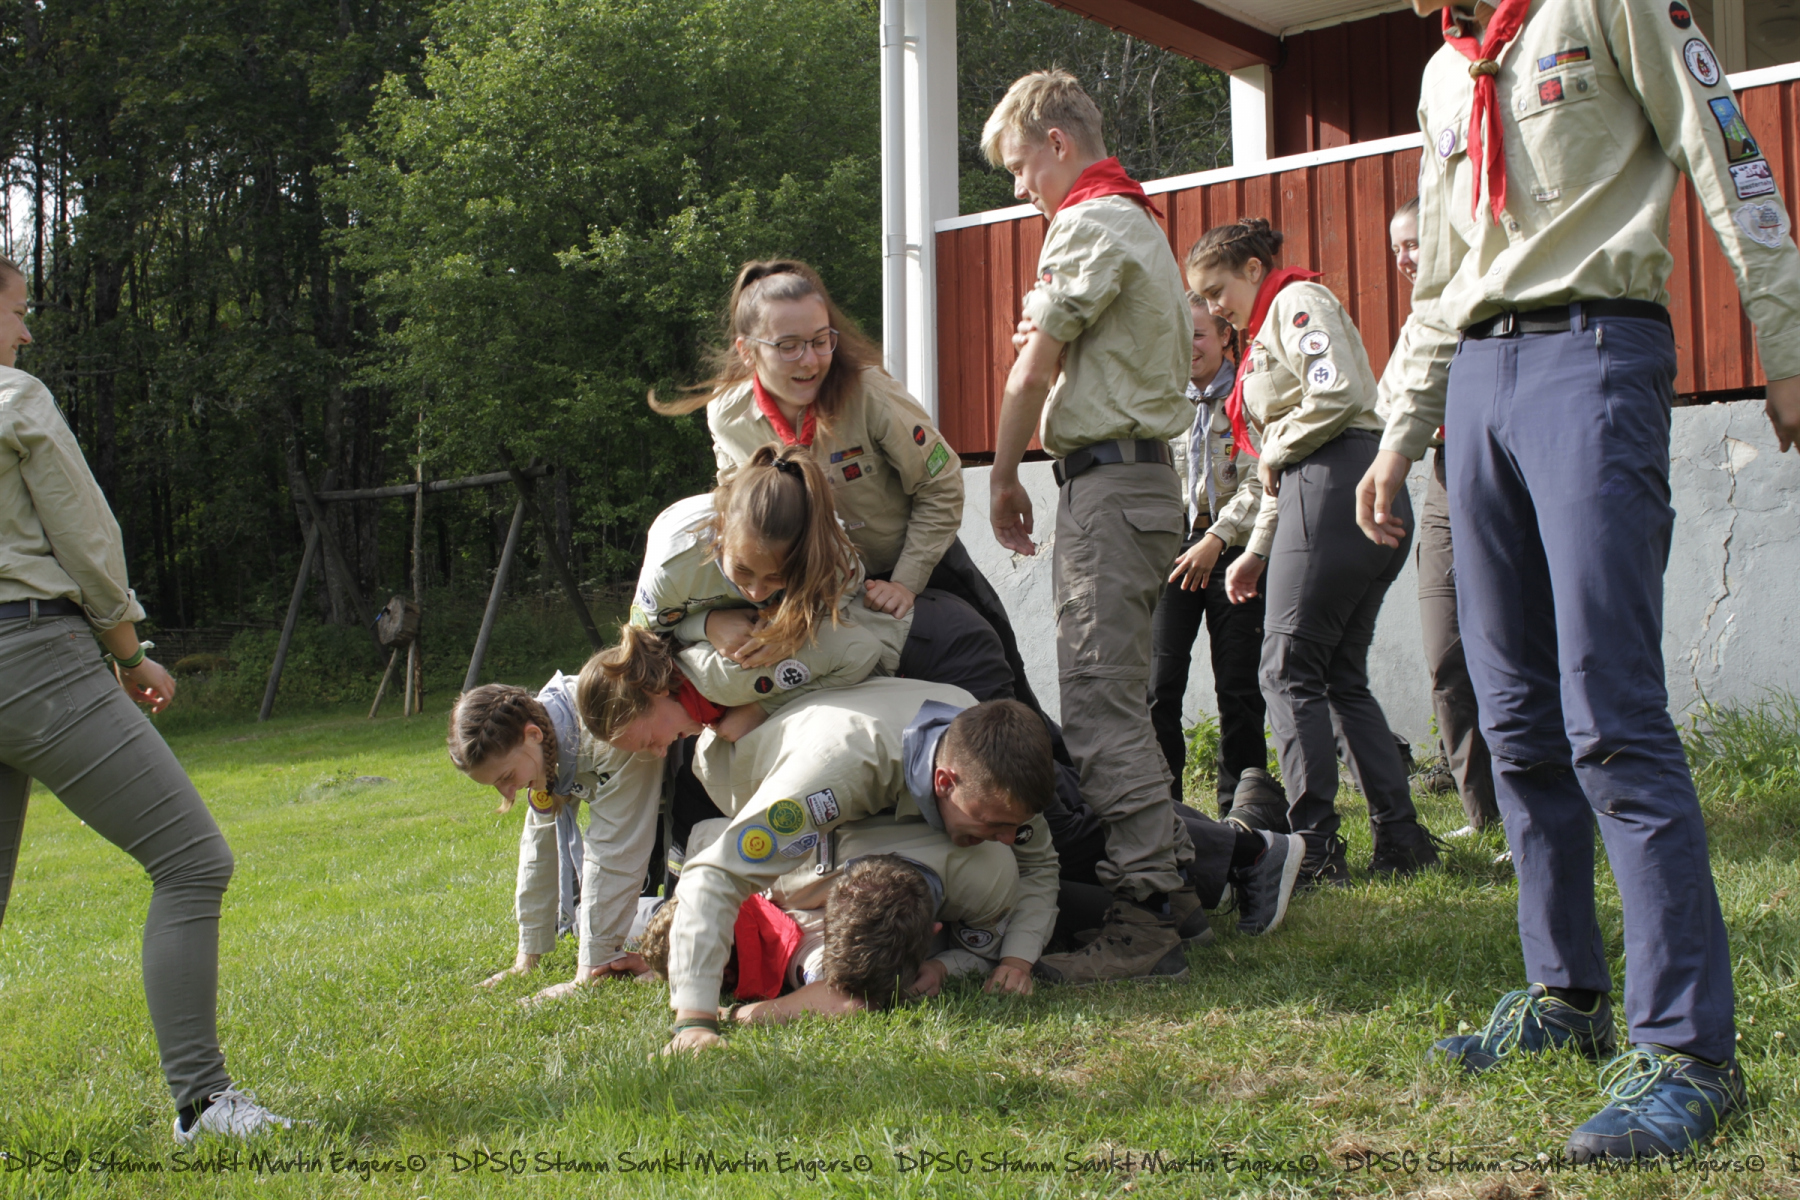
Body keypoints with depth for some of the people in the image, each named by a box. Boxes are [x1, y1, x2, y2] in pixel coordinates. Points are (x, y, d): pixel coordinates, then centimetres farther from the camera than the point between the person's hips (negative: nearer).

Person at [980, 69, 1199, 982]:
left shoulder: (1089, 223, -8)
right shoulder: (1140, 223, 24)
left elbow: (1035, 368, -9)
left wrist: (1004, 477, 2)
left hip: (1107, 481, -11)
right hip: (1145, 476, 11)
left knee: (1101, 703, -12)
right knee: (1116, 696, 14)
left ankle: (1142, 914, -14)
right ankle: (1166, 872, 19)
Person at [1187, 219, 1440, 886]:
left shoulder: (1298, 302, 0)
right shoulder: (1266, 335, 28)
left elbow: (1336, 392, -19)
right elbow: (1283, 464, 28)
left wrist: (1274, 450, -4)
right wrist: (1257, 551, 24)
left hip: (1338, 483, -10)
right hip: (1320, 489, 10)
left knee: (1290, 669, -9)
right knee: (1342, 678, 8)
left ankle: (1316, 849, -10)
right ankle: (1401, 838, 7)